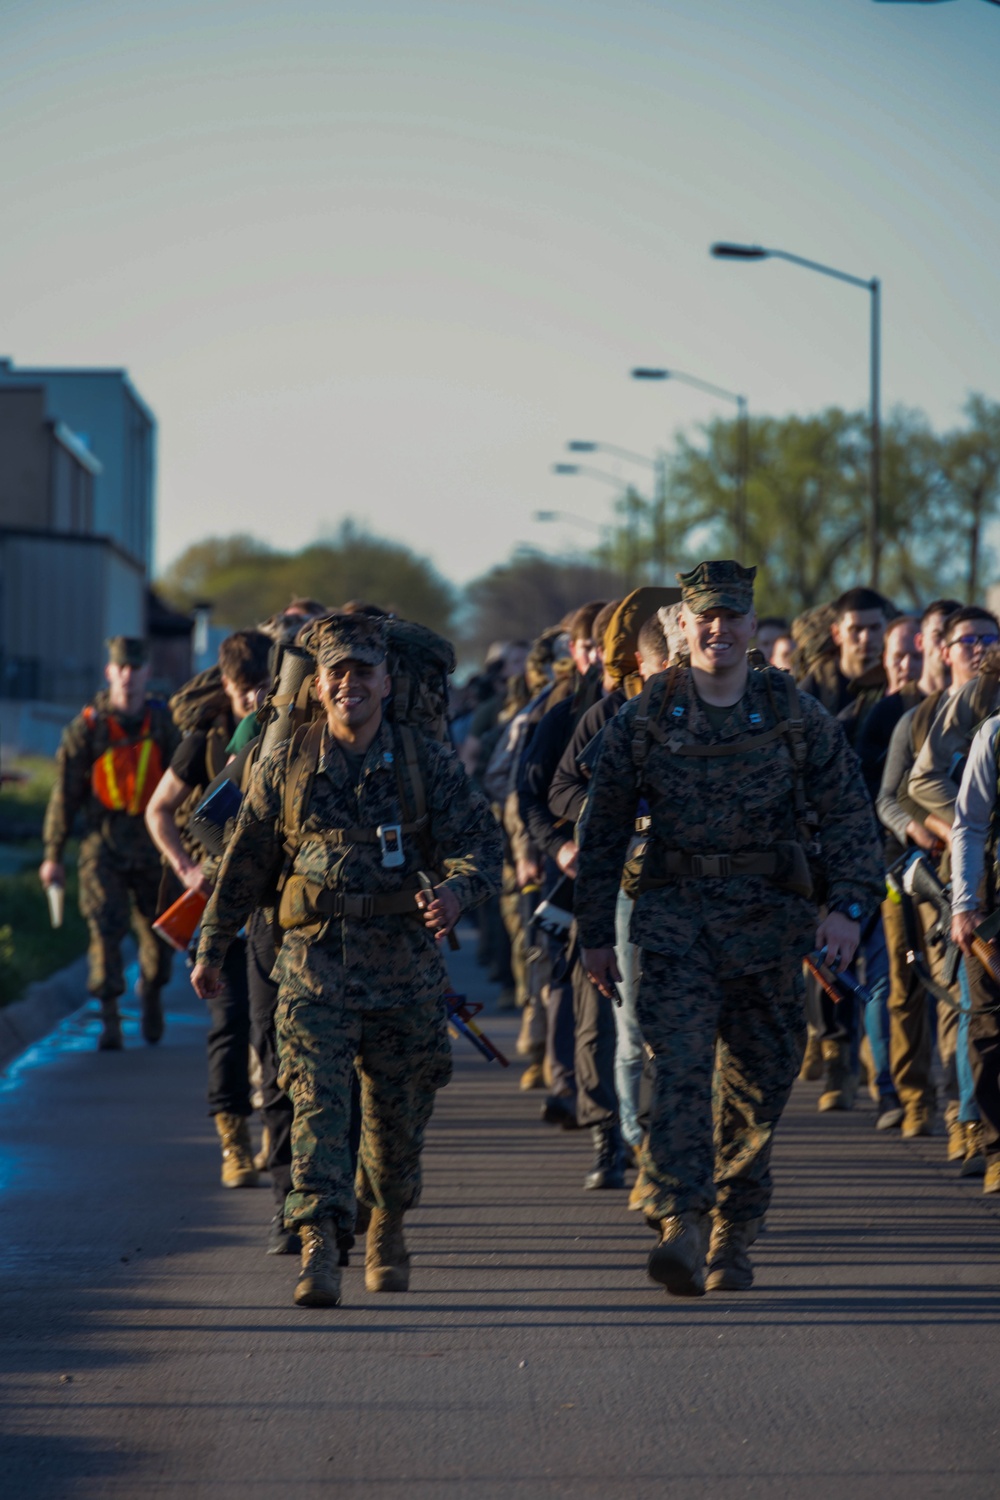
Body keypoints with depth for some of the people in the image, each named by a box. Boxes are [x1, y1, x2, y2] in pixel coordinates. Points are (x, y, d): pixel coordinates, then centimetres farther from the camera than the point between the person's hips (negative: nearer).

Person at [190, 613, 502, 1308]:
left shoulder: (429, 763, 2)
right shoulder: (285, 767, 4)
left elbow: (482, 842, -5)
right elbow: (244, 865, 12)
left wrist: (456, 889, -27)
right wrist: (212, 949, 15)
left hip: (406, 965, 1)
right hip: (315, 961, -1)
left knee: (399, 1111, 12)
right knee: (318, 1101, -14)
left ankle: (388, 1225, 37)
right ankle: (320, 1249, -21)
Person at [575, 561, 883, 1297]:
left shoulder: (795, 714, 3)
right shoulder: (646, 718, 3)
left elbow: (848, 814, 1)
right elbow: (603, 827, 8)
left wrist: (851, 905, -14)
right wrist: (596, 933, 6)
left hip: (768, 923, 1)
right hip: (676, 919, -1)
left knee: (758, 1085, 8)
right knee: (680, 1070, -17)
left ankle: (734, 1237, 23)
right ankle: (681, 1229, -26)